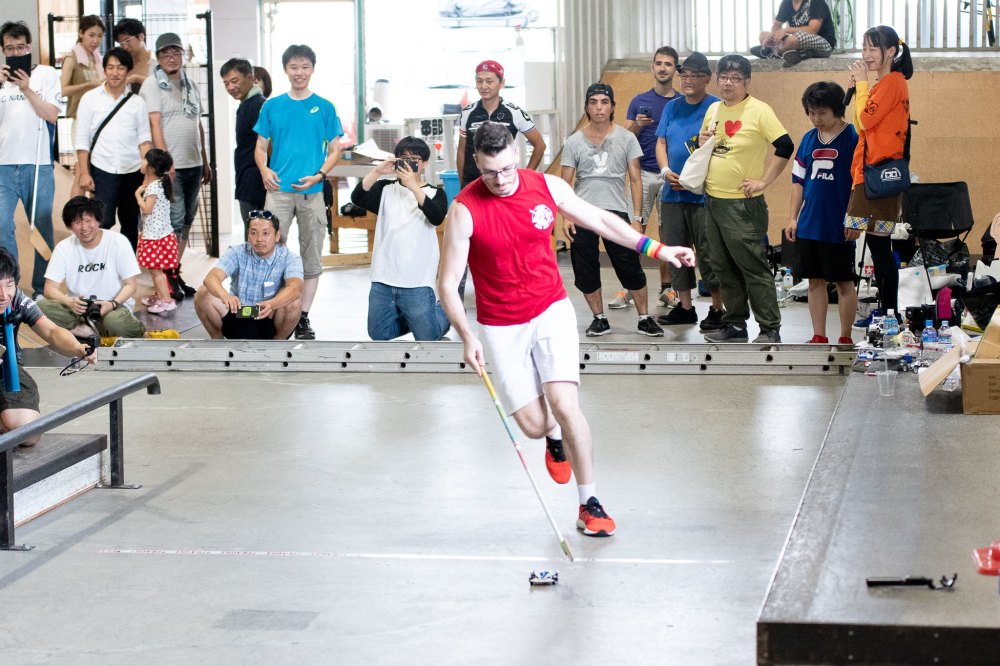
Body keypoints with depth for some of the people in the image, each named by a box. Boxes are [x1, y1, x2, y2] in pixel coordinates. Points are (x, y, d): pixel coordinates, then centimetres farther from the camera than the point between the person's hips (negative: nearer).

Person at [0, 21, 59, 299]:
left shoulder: (46, 75, 5)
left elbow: (52, 115, -4)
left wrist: (27, 89, -12)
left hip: (38, 164, -1)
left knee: (43, 229, 5)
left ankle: (42, 288, 15)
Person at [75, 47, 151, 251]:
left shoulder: (137, 102, 7)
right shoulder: (91, 99, 3)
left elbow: (144, 140, 6)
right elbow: (82, 140, 2)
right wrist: (84, 173, -5)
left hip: (133, 172, 2)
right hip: (103, 171, -2)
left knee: (131, 226, 8)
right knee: (104, 222, -12)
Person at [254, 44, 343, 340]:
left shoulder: (324, 108, 5)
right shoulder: (272, 106, 8)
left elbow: (334, 150, 6)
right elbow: (261, 146, 11)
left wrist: (320, 175, -11)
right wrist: (264, 170, -9)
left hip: (311, 192, 0)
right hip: (279, 190, 0)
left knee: (312, 259, 4)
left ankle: (303, 318, 12)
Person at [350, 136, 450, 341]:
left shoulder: (434, 193, 1)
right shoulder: (386, 189, 9)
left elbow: (437, 218, -19)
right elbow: (357, 198, -6)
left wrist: (414, 186, -25)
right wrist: (377, 171, -19)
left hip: (416, 280, -4)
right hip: (383, 279, 4)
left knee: (427, 337, 2)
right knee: (379, 334, 11)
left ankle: (444, 310, 32)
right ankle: (410, 318, 36)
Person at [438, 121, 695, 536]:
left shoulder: (547, 187, -6)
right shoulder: (464, 210, -15)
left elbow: (600, 220, 8)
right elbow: (447, 281, -12)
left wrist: (656, 249, 6)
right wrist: (467, 338, -22)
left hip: (551, 310, 1)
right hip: (500, 328, -1)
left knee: (564, 404, -16)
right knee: (534, 425, -3)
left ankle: (589, 504, -3)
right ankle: (555, 437, 37)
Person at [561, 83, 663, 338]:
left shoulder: (626, 138, 3)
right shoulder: (574, 142, 5)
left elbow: (635, 180, 3)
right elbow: (565, 183, 7)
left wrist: (637, 218, -3)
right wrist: (566, 217, -4)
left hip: (615, 212, -2)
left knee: (631, 268, -3)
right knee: (586, 272, 5)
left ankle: (644, 318, 9)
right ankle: (599, 319, 19)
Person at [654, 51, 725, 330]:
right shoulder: (672, 107, 14)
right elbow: (661, 142, 13)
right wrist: (666, 170, -6)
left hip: (703, 194, -6)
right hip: (672, 192, 7)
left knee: (708, 252, -4)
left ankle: (717, 309, 5)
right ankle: (685, 307, 20)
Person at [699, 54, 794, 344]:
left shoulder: (759, 111, -11)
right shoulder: (713, 110, 11)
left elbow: (785, 146, -16)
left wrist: (763, 181, -16)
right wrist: (702, 143, 2)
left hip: (742, 204, -7)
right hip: (712, 199, 8)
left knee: (753, 268, -4)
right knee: (724, 268, 13)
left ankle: (770, 330, 3)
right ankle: (735, 325, 23)